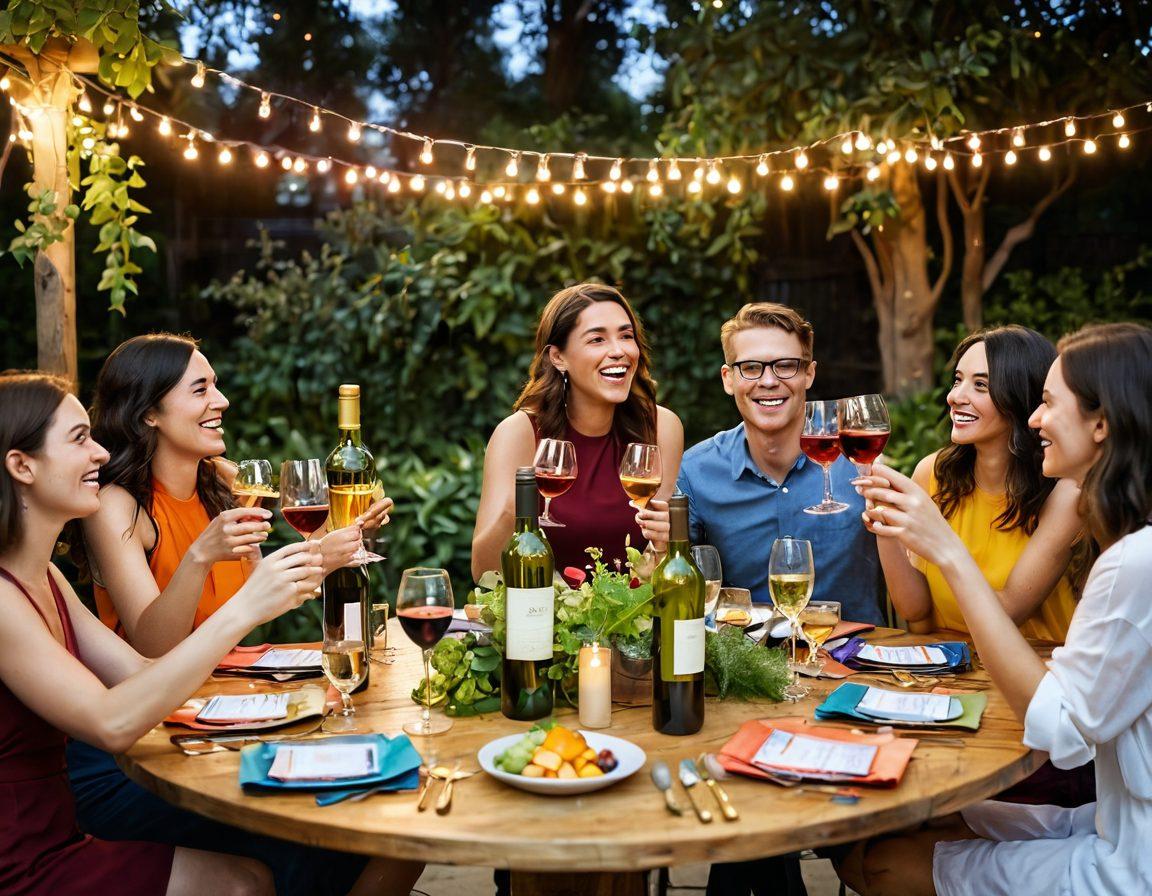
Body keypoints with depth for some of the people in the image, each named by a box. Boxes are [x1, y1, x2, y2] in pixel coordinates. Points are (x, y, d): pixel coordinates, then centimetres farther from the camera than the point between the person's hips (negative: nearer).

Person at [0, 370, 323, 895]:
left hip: (51, 840, 8)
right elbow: (112, 723, -28)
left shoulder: (43, 577, 9)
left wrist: (270, 598, -5)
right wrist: (241, 612, -28)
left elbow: (141, 673, 4)